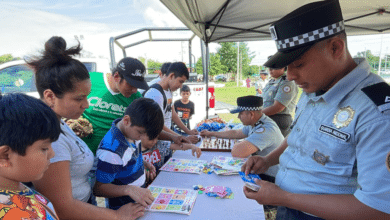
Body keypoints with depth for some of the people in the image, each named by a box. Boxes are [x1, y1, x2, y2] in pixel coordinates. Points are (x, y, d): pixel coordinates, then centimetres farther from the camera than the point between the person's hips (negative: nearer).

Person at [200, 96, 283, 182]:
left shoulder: (266, 129, -30)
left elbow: (237, 153, -38)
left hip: (270, 178, -8)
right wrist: (211, 133, 23)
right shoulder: (254, 124, 2)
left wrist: (236, 146, -13)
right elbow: (235, 133, 18)